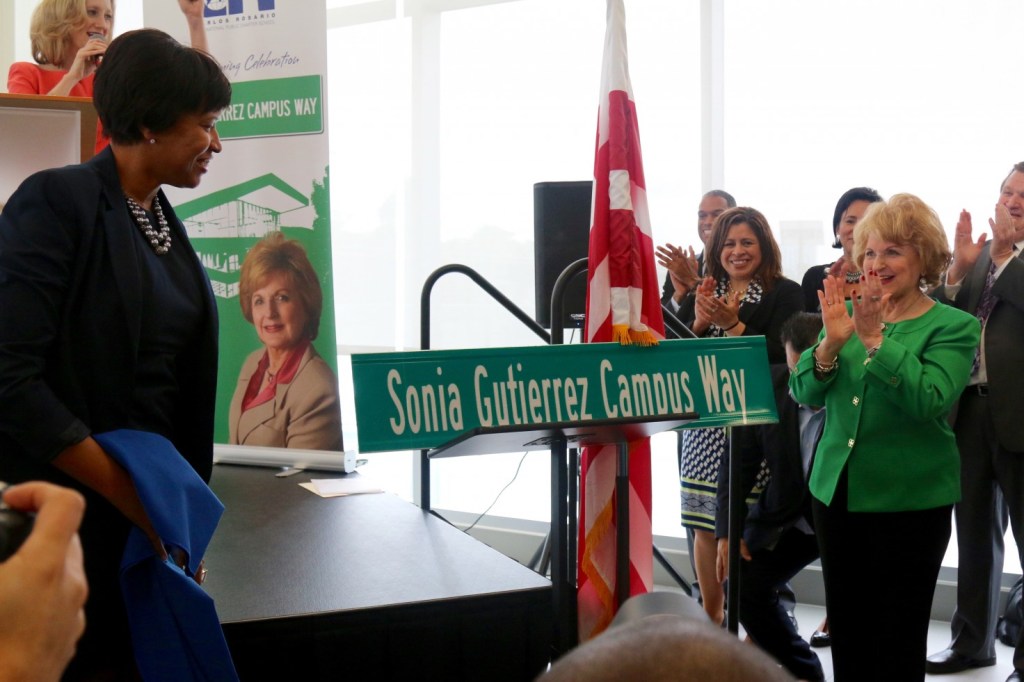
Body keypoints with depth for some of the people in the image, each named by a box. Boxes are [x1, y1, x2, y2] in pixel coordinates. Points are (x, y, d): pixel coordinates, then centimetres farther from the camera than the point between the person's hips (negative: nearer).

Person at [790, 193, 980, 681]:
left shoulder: (952, 327, -6)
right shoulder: (851, 312, 7)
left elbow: (930, 400, -22)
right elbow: (804, 393, -2)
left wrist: (875, 340, -27)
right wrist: (833, 341, -18)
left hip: (910, 500, -4)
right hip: (836, 491, 4)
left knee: (899, 640, 6)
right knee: (845, 631, 14)